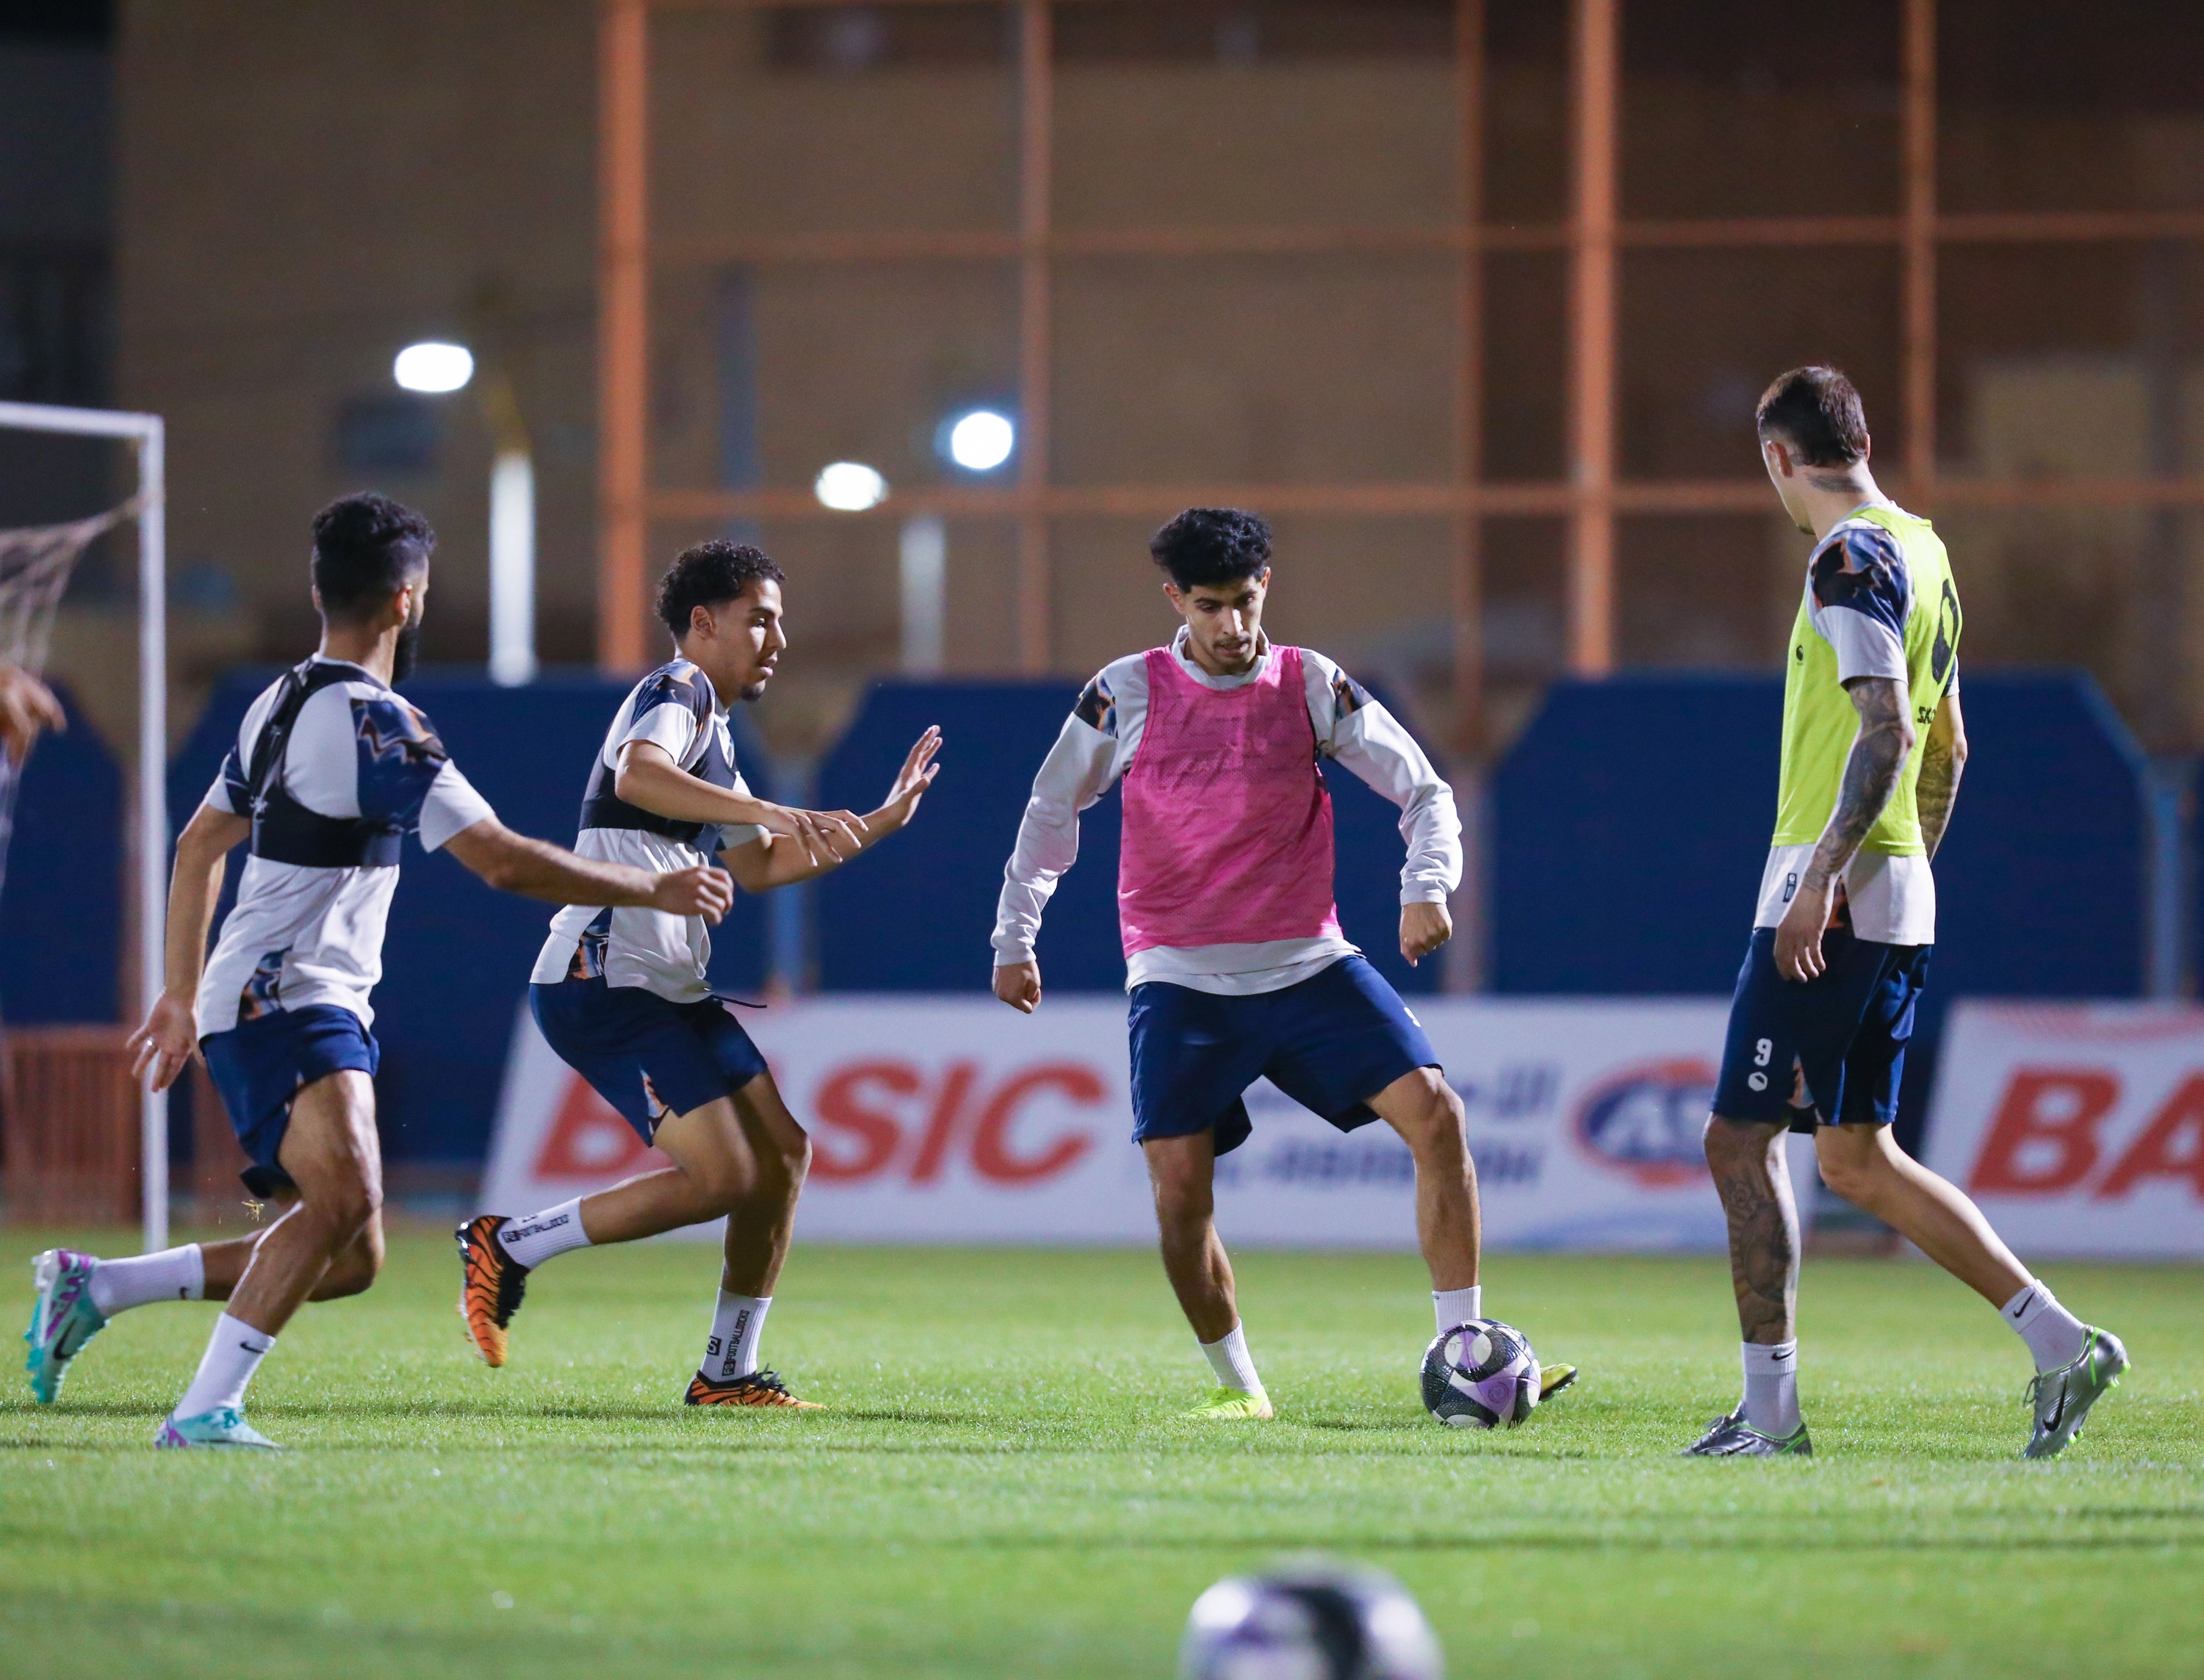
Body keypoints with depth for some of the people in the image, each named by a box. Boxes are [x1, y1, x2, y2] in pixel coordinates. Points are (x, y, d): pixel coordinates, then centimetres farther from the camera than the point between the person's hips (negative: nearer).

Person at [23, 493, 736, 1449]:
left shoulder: (280, 704, 16)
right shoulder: (377, 725, -14)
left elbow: (198, 847, 25)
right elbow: (505, 863, -18)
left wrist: (181, 996, 31)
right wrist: (656, 890, -9)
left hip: (255, 1003, 10)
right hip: (286, 1004, -10)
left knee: (350, 1259, 9)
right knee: (344, 1200, -29)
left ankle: (90, 1287, 11)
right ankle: (206, 1410, -34)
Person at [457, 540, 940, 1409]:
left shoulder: (713, 728, 23)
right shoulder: (675, 693, -8)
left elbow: (758, 868, 33)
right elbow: (638, 776, -32)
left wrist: (880, 822, 27)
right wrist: (777, 812, -41)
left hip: (669, 990, 10)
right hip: (605, 982, -10)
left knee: (783, 1152, 6)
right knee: (725, 1176, -17)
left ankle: (728, 1370, 12)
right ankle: (510, 1245, -7)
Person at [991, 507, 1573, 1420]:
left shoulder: (1311, 686, 0)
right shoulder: (1126, 693, -1)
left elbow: (1424, 792, 2)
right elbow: (1051, 810, 12)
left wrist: (1427, 888, -16)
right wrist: (1014, 941, 13)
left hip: (1307, 962, 1)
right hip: (1180, 978, -1)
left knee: (1434, 1113, -14)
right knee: (1178, 1185, -14)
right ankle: (1235, 1383, 9)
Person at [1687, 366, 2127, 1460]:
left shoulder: (1851, 559, -14)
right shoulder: (1922, 552, 15)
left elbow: (1886, 732, -23)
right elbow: (1946, 747, 22)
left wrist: (1824, 878, -25)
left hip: (1831, 897, -9)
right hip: (1898, 901, 9)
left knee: (1740, 1141, -1)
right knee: (1858, 1159, 12)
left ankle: (1768, 1410, 1)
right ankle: (2058, 1340, 5)